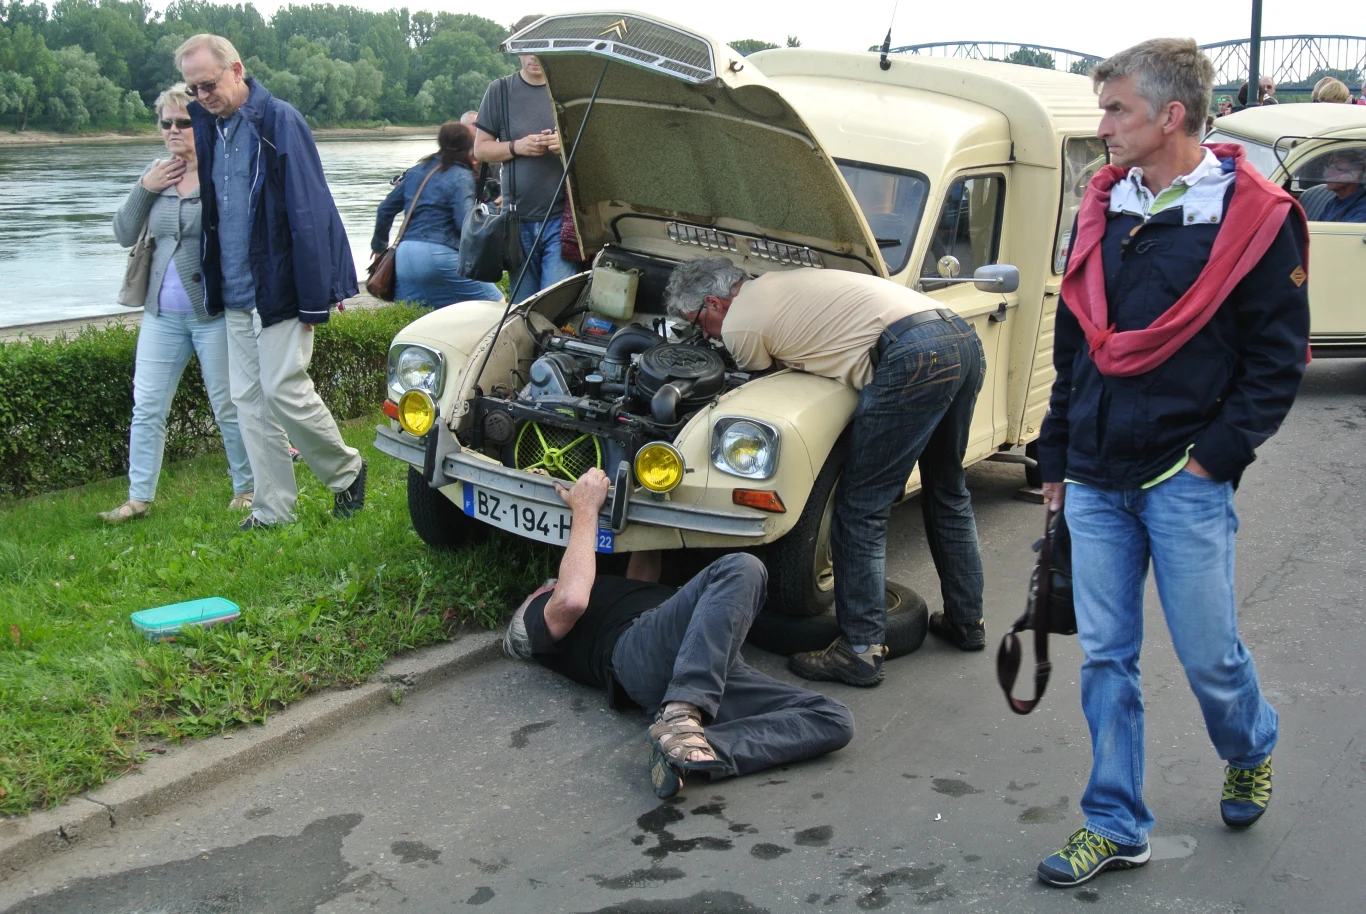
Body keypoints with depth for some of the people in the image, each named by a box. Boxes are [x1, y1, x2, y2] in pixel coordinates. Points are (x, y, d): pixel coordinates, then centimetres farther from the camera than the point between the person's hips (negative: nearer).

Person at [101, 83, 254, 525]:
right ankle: (139, 498, 15)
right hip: (162, 313, 5)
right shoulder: (156, 172, 9)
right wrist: (144, 189, -5)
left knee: (228, 406, 4)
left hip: (215, 312, -5)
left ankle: (246, 488, 20)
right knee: (146, 407, 6)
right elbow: (124, 234, 6)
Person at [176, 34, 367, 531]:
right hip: (234, 293, 8)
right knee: (249, 399, 8)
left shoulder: (279, 121, -12)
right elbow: (210, 214, 17)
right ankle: (272, 512, 15)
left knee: (283, 389, -7)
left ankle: (346, 471, 17)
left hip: (278, 289, -7)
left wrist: (315, 297, -18)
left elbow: (308, 212, -16)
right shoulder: (208, 127, 10)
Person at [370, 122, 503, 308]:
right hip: (439, 255, -7)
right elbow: (466, 222, -16)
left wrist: (379, 245, 35)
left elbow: (386, 209, 22)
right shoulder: (461, 176, -3)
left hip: (404, 256, 7)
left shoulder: (417, 170, 18)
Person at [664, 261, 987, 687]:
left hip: (915, 357, -10)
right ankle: (967, 621, 36)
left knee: (860, 509, -1)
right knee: (947, 491, 23)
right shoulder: (773, 284, 28)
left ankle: (860, 650, 1)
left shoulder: (738, 324, 2)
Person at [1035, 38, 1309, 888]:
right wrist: (1057, 458, 15)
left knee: (1210, 656, 7)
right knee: (1105, 658, 7)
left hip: (1185, 485, -4)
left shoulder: (1254, 218, -8)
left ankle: (1251, 753, 40)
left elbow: (1279, 360, -6)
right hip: (1096, 483, 5)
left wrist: (1214, 456, -12)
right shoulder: (1103, 210, 8)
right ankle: (1116, 826, 19)